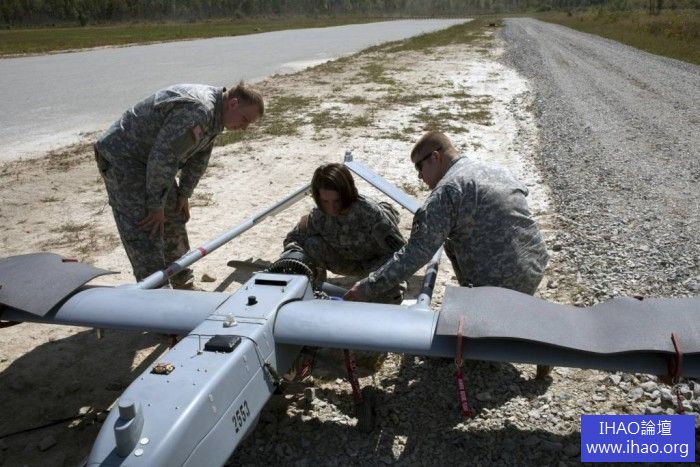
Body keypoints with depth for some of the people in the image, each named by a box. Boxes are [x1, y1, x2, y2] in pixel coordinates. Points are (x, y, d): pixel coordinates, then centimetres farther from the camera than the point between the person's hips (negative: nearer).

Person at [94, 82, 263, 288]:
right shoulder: (197, 111, -30)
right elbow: (162, 157, -31)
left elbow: (199, 158, 13)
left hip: (151, 158, 10)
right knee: (145, 232, -14)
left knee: (174, 218, 17)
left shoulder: (214, 115, 4)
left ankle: (183, 283, 32)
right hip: (121, 157, -10)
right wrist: (156, 206, -24)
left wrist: (184, 194, 12)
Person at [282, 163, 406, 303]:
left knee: (390, 297, -30)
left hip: (377, 264, -2)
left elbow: (400, 252, -30)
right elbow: (293, 239, -6)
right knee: (312, 244, -22)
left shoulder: (369, 211, -34)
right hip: (348, 263, 3)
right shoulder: (318, 216, -21)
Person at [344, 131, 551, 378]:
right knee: (453, 243, 25)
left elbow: (416, 253, -21)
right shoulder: (497, 170, 11)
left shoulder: (448, 188, -14)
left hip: (504, 283, -9)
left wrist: (368, 287, -18)